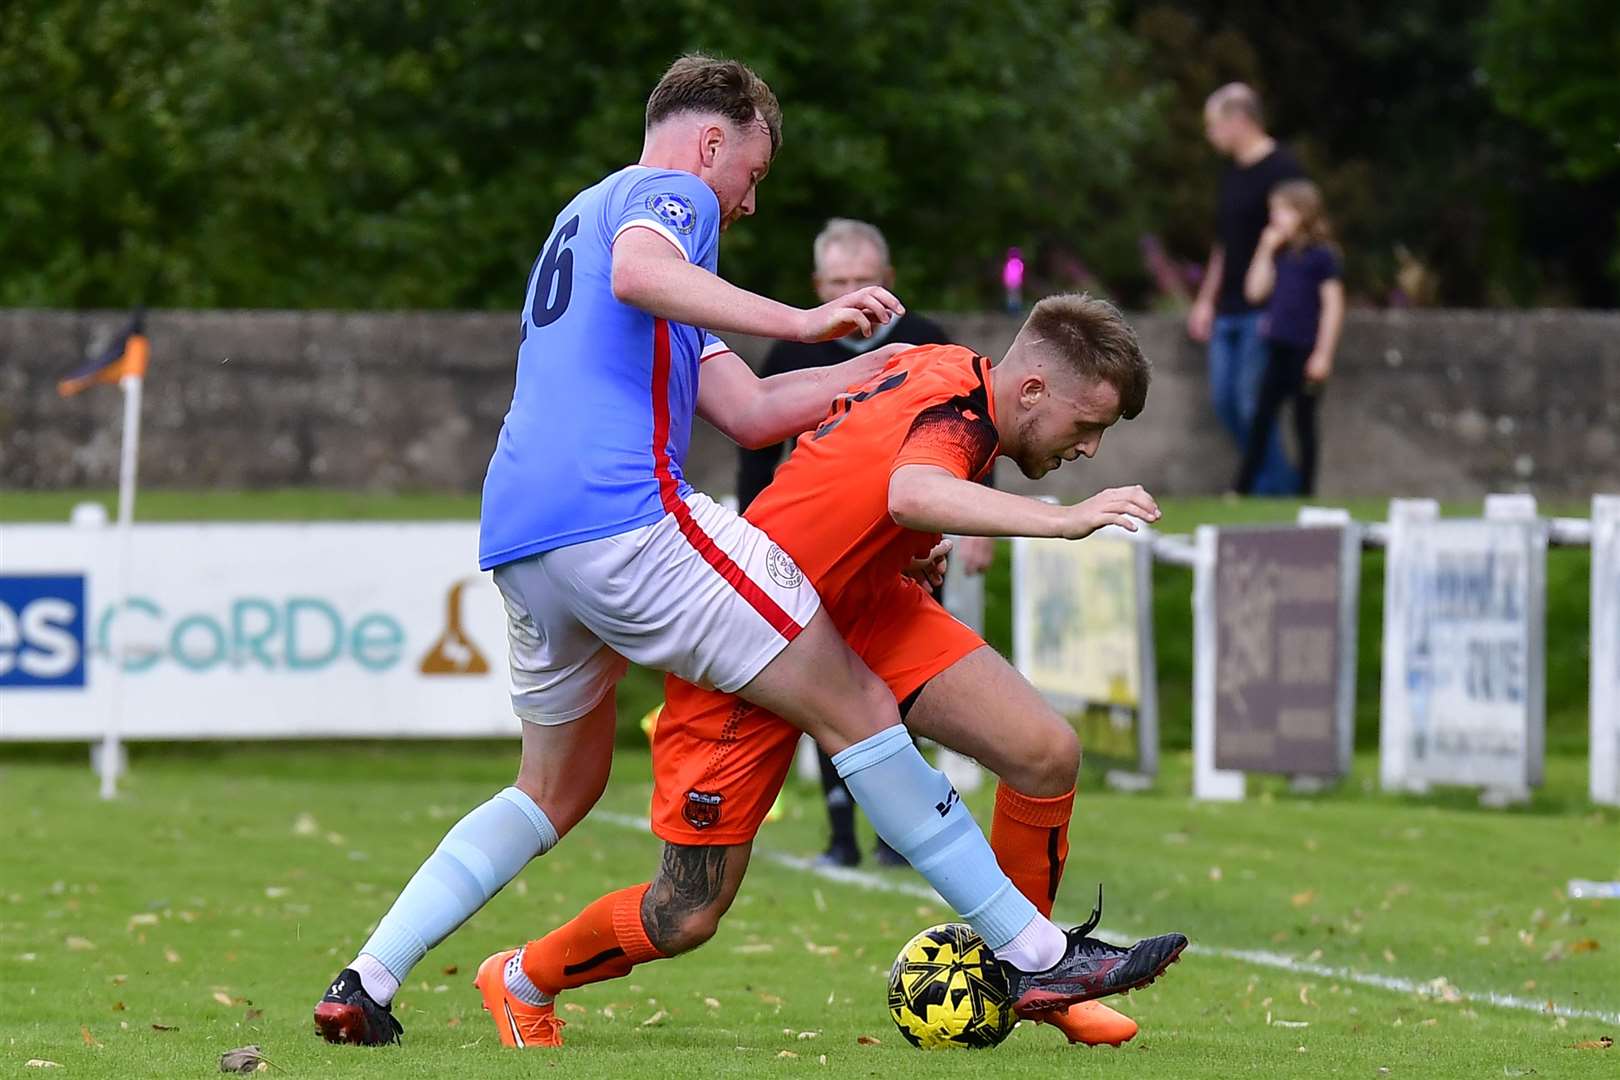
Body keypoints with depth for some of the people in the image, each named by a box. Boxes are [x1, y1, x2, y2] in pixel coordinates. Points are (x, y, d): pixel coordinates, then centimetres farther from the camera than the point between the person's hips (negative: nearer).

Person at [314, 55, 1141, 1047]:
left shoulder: (583, 218, 33)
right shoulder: (670, 194, 6)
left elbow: (748, 410, 28)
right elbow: (638, 273, -23)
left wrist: (886, 363, 26)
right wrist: (800, 322, -24)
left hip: (516, 545, 9)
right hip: (626, 515, -9)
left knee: (560, 787, 23)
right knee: (857, 707, -5)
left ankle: (367, 983, 9)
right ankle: (1038, 955, -8)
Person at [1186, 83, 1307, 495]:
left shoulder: (1280, 170, -12)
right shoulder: (1233, 174, 15)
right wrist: (1206, 301, 21)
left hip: (1263, 310, -9)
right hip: (1228, 312, 9)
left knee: (1252, 402, -8)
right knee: (1225, 400, 7)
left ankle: (1274, 487, 3)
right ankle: (1283, 482, 17)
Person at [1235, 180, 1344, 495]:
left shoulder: (1321, 256, -9)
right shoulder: (1280, 254, 10)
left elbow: (1333, 305, -10)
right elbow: (1255, 291, 6)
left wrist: (1323, 354, -13)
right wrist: (1265, 251, 1)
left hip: (1306, 350, -6)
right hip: (1279, 349, 6)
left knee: (1304, 422, 3)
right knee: (1261, 420, 4)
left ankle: (1306, 491, 12)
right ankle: (1243, 488, 5)